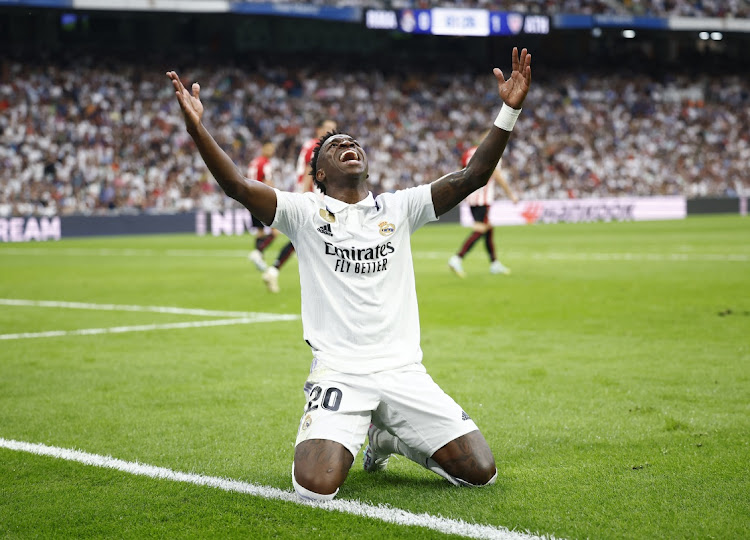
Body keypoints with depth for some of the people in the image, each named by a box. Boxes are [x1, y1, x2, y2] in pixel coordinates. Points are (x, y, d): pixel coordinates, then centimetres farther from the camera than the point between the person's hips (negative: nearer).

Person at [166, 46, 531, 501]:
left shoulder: (398, 208, 9)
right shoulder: (305, 212, 3)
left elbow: (472, 177, 0)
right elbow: (238, 186, -12)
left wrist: (510, 112, -11)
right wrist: (197, 128, -27)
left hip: (403, 369, 3)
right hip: (338, 372, -2)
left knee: (481, 472, -6)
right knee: (315, 488, -24)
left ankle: (390, 437, 23)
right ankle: (348, 443, 16)